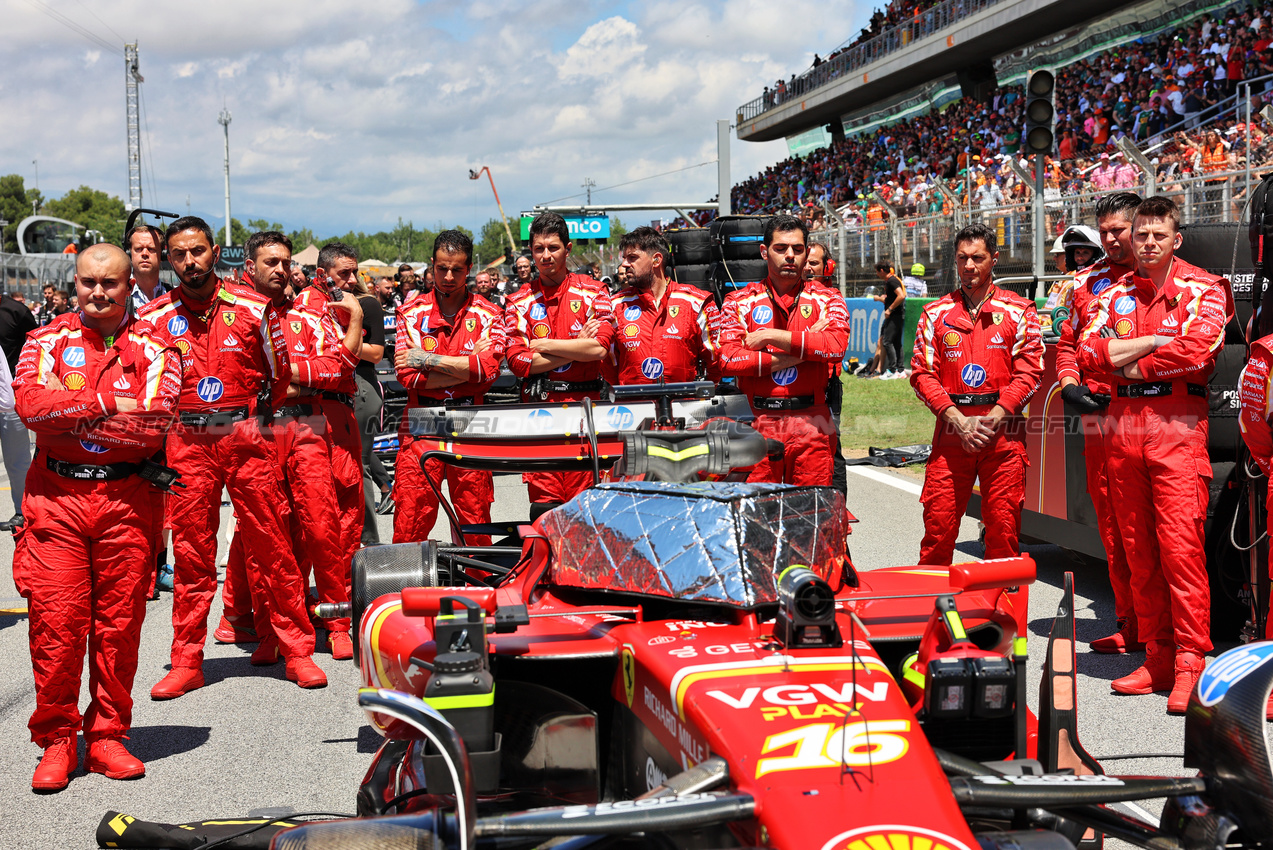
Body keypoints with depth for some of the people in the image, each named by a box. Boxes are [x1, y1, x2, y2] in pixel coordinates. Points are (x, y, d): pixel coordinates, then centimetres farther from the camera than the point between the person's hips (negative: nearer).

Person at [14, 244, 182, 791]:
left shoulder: (153, 349, 6)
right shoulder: (47, 342, 10)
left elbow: (153, 425, -9)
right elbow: (29, 402, -9)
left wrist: (67, 419, -8)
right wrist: (107, 404, -12)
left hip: (127, 499, 0)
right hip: (55, 497, 0)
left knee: (120, 624, 3)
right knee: (55, 623, -3)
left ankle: (107, 735, 15)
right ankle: (56, 740, 9)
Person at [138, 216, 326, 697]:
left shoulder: (253, 308, 2)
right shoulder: (153, 318, 4)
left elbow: (280, 373, 11)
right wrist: (163, 428, 6)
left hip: (246, 436, -1)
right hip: (185, 442, 1)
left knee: (270, 544, 0)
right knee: (190, 549, 3)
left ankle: (297, 650, 7)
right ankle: (187, 662, 11)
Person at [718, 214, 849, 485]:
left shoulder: (827, 300, 9)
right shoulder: (739, 302, 8)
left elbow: (836, 346, -11)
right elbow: (727, 359, -8)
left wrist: (772, 336, -9)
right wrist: (801, 352, -8)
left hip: (812, 427, 0)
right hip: (757, 426, 0)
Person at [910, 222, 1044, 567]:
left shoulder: (1019, 311, 6)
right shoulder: (935, 313, 11)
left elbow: (1028, 372, -1)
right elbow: (923, 373, 5)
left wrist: (991, 420, -11)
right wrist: (959, 420, -8)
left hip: (1003, 430, -1)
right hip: (951, 427, 1)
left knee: (1003, 526, -1)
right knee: (938, 523, -1)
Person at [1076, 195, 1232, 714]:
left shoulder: (1203, 290, 3)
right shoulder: (1114, 295, 17)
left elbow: (1197, 351, -13)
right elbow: (1088, 354, 4)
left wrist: (1130, 365, -3)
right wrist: (1157, 341, -6)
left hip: (1177, 424, -5)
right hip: (1124, 425, 5)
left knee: (1181, 544, -12)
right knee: (1138, 549, 4)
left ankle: (1191, 664, -10)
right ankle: (1157, 657, 10)